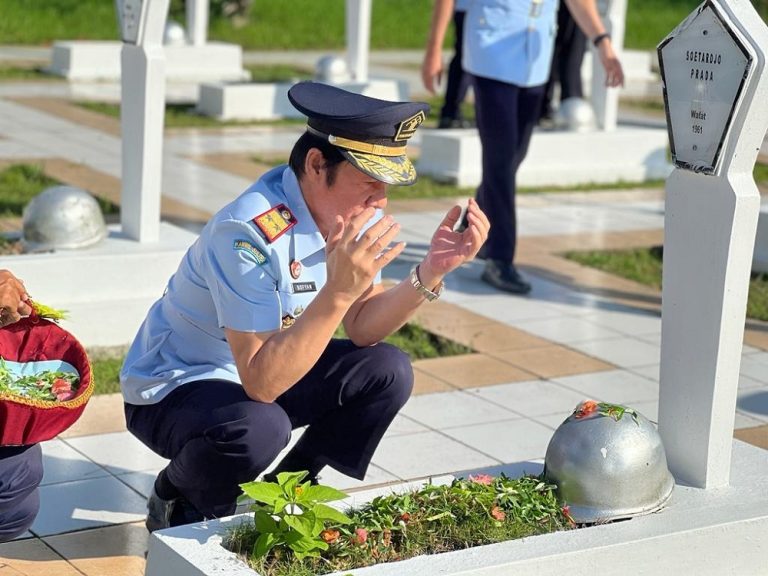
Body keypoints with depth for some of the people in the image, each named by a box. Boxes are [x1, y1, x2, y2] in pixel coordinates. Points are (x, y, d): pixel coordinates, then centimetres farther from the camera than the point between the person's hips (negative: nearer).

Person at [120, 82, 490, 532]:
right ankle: (179, 500, -2)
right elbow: (262, 383, -35)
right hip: (173, 390, -8)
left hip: (268, 371, 8)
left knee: (387, 372, -7)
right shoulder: (250, 232, -33)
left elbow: (361, 329, -5)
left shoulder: (354, 209, -9)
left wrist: (430, 273, -21)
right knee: (259, 429, -36)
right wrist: (339, 291, -44)